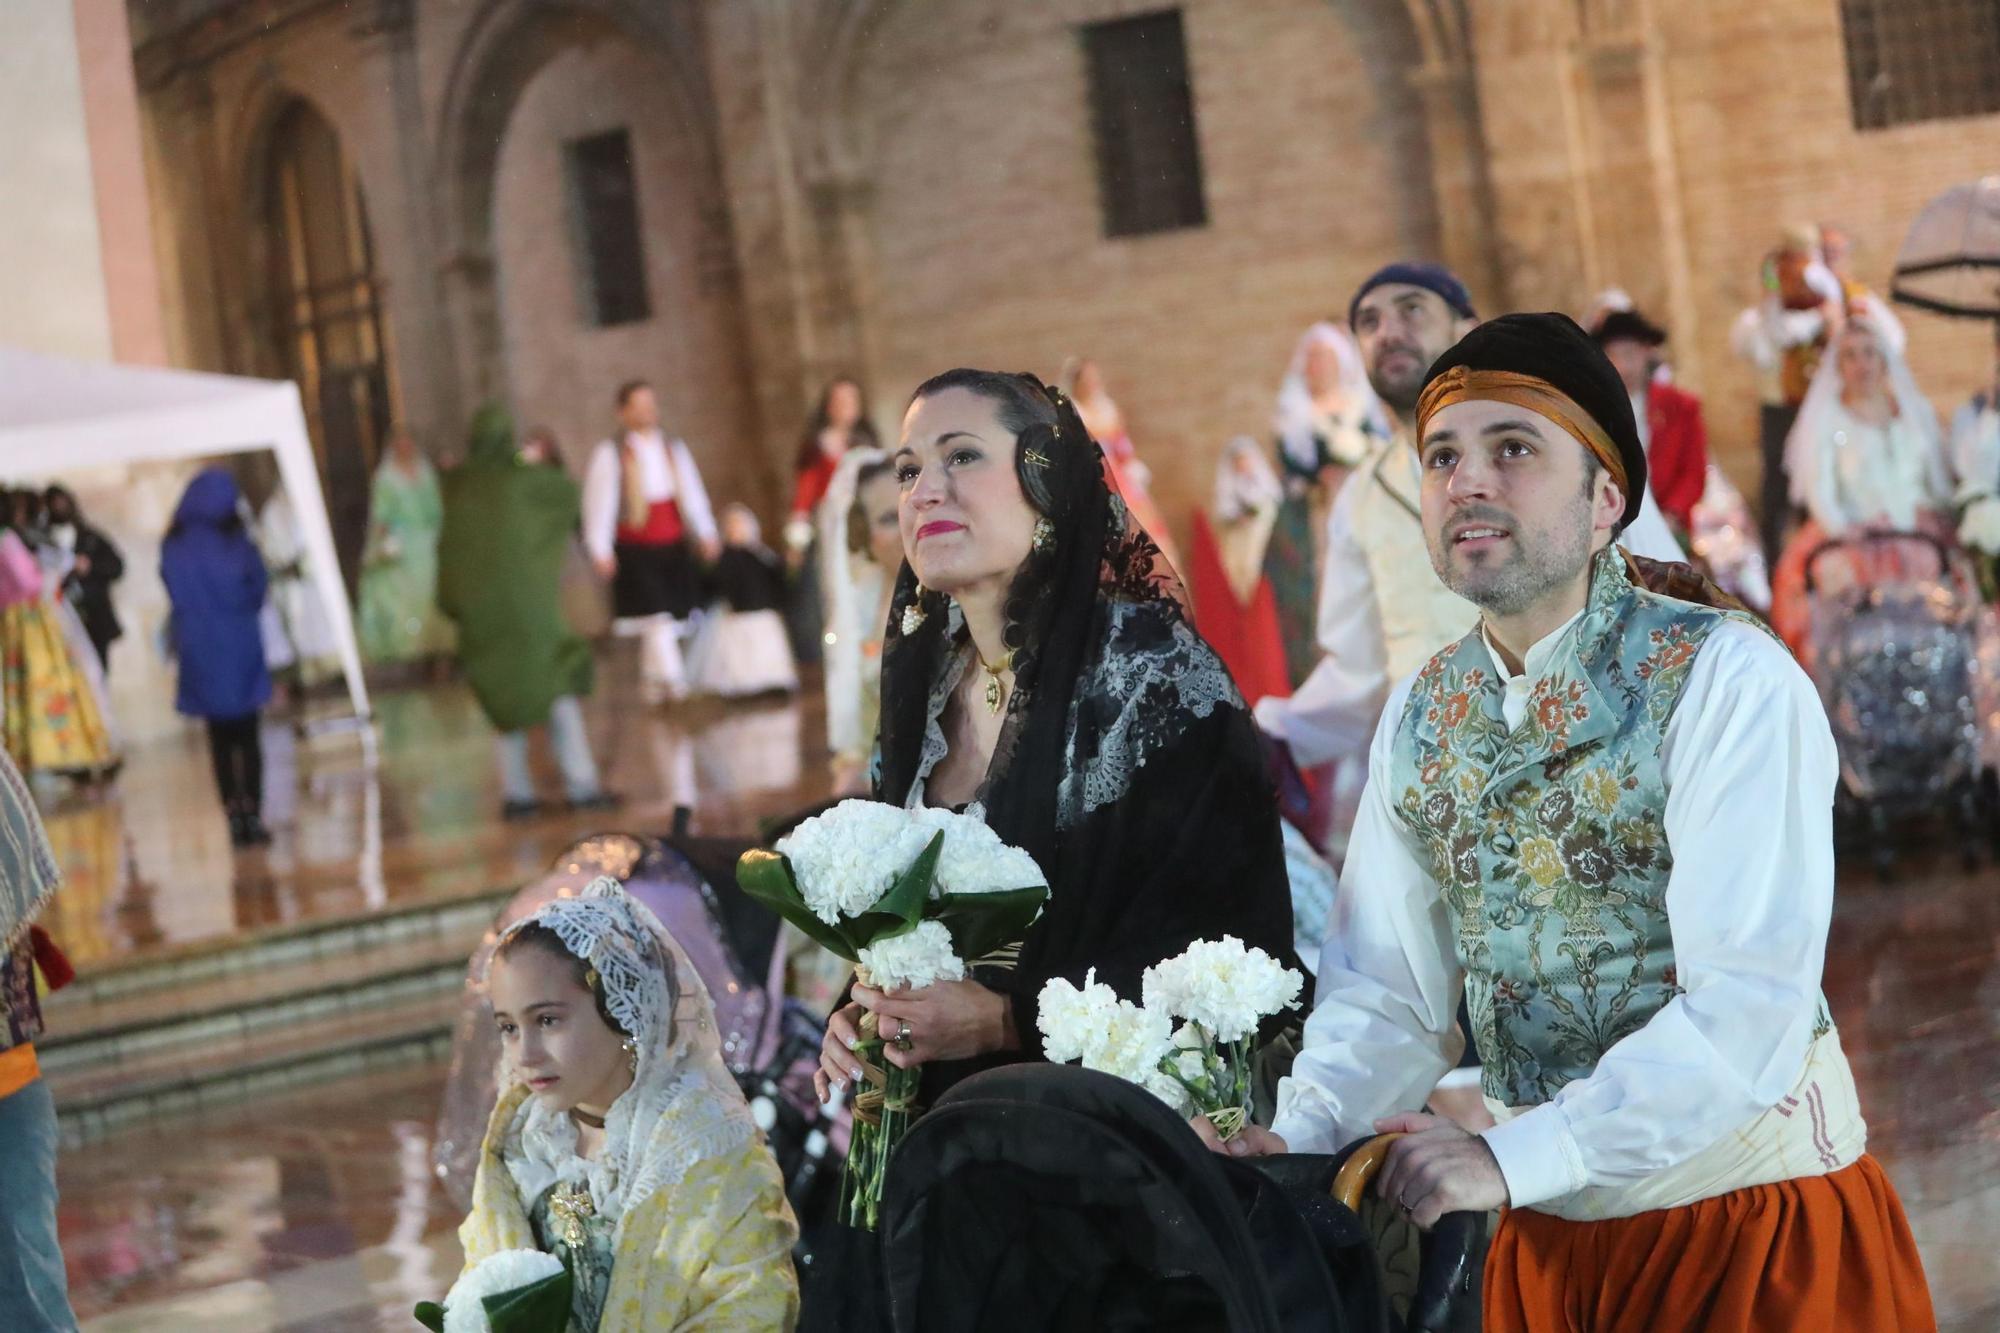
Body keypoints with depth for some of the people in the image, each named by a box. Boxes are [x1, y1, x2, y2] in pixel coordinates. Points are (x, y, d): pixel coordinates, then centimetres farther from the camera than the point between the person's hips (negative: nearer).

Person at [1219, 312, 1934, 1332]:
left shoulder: (1727, 681, -16)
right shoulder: (1420, 718, 3)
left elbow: (1750, 1007, -25)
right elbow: (1388, 996, 2)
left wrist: (1510, 1157, -30)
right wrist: (1298, 1135, -17)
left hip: (1762, 1220, -5)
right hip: (1546, 1232, 5)